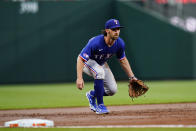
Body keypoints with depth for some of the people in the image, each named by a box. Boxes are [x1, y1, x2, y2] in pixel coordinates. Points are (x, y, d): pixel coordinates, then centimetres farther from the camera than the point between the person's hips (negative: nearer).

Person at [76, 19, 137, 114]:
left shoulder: (120, 43, -19)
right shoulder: (95, 42, -37)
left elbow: (122, 60, 0)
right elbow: (80, 59, -37)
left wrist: (132, 77, -2)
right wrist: (79, 78, -46)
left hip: (101, 63, 6)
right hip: (87, 62, -6)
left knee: (112, 90, -5)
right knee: (100, 72, -38)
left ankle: (92, 95, 27)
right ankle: (100, 105, -24)